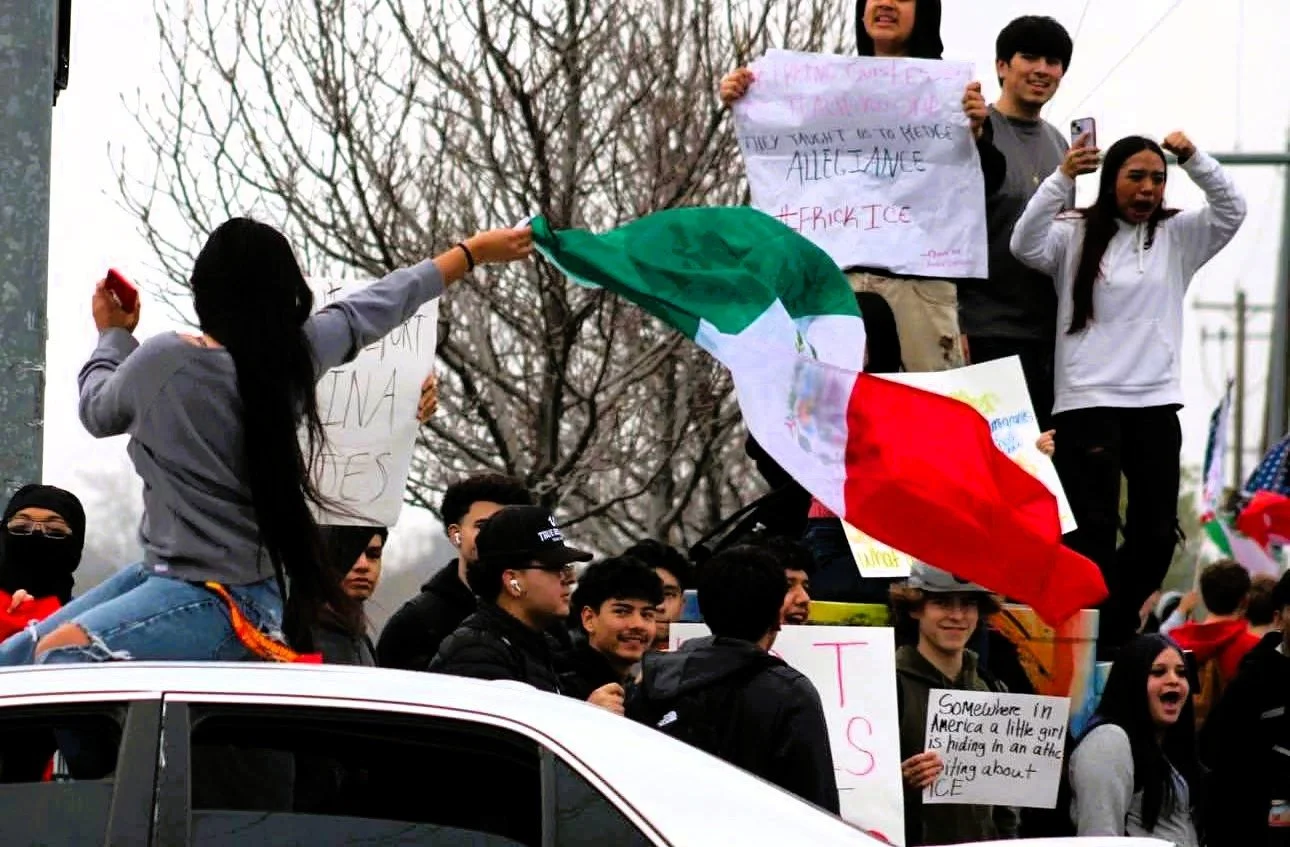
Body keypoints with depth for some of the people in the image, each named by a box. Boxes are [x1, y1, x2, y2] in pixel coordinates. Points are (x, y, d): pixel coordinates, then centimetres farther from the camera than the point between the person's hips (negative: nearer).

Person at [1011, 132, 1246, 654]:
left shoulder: (1176, 237, 10)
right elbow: (1026, 245, -15)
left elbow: (1231, 212, 0)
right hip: (1087, 401, -4)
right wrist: (1063, 177, -25)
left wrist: (1193, 159, -14)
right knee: (1092, 532, -7)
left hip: (1155, 402, 4)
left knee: (1157, 533, 7)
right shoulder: (1075, 235, 2)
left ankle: (1118, 638, 21)